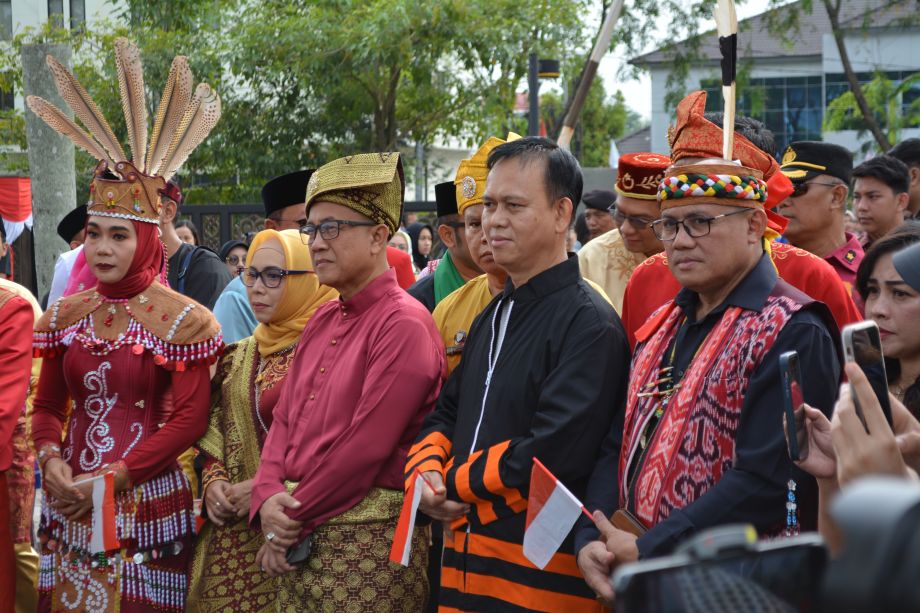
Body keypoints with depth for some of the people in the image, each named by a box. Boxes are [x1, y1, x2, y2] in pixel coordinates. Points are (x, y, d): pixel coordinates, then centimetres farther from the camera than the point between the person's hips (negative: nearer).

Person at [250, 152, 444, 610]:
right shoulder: (322, 322, 13)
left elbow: (367, 446, -17)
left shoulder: (404, 324, -13)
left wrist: (293, 516, -11)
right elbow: (284, 420, 12)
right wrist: (268, 499, -6)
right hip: (300, 541, 7)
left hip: (368, 542, -7)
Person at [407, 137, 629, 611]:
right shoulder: (491, 318, 15)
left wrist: (454, 482, -10)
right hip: (465, 563, 8)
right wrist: (425, 473, -4)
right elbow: (445, 415, 18)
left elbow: (552, 456, -22)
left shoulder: (590, 324, -14)